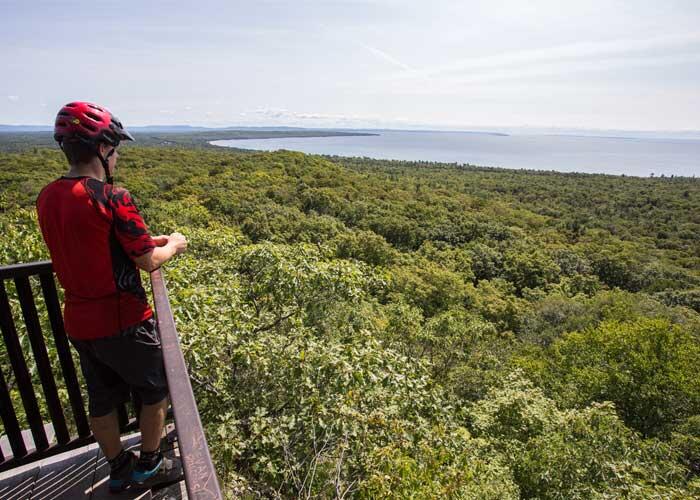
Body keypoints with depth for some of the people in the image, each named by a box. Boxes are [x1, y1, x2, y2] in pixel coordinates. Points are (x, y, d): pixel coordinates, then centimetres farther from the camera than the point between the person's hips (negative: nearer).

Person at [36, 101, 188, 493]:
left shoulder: (47, 199, 2)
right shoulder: (112, 197, -23)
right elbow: (148, 262, -17)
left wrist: (147, 240, 15)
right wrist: (173, 245, 2)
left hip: (79, 324, 7)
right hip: (122, 323, -7)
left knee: (103, 400, 22)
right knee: (156, 390, 17)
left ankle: (119, 469, 42)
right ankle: (149, 463, 34)